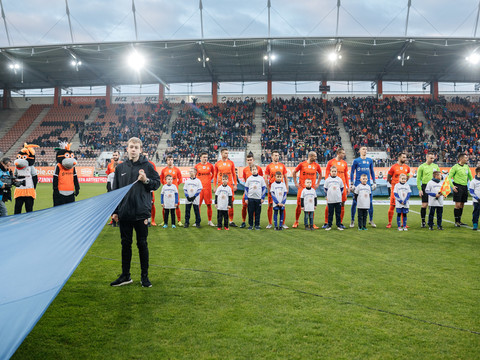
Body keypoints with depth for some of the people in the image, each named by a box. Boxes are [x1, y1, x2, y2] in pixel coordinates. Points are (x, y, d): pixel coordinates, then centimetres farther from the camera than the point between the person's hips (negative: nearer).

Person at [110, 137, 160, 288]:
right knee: (125, 243, 11)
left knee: (142, 244, 5)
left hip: (141, 213, -3)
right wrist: (114, 211, 6)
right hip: (124, 213, 3)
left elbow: (157, 183, 3)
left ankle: (145, 276, 17)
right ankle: (125, 275, 23)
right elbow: (115, 190, 10)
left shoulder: (147, 166, -1)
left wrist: (146, 180, -18)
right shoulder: (120, 167, 8)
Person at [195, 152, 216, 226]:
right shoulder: (197, 166, 3)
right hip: (199, 187, -1)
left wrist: (209, 179, 10)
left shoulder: (210, 165, 4)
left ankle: (210, 221, 12)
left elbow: (214, 174, 19)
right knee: (198, 204, 0)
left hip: (208, 187, 1)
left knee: (209, 204, 2)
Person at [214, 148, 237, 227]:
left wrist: (235, 184, 2)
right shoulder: (217, 164, 5)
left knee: (231, 202, -1)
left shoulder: (231, 163, 7)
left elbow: (234, 175, 9)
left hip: (230, 185, 1)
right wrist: (214, 186, 2)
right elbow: (215, 176, 8)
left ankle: (231, 221, 5)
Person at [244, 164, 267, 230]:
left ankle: (257, 225, 12)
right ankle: (250, 225, 12)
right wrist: (246, 198, 3)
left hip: (258, 198, 0)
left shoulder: (261, 178, 5)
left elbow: (264, 188, 7)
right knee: (250, 212, 2)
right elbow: (246, 189, 9)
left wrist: (263, 198, 1)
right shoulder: (249, 178, 7)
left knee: (258, 212, 2)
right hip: (250, 198, 1)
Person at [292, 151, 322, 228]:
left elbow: (320, 174, 21)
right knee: (299, 205, 0)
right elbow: (294, 172, 9)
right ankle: (296, 222, 14)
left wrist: (317, 184, 12)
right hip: (302, 187, -1)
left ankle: (312, 223, 10)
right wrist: (295, 183, 4)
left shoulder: (316, 166, 4)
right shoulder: (302, 164, -2)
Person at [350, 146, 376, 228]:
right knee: (355, 202, -1)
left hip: (368, 183, 3)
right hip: (358, 183, -3)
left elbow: (372, 171, 16)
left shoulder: (370, 160, 9)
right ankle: (352, 220, 10)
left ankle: (371, 220, 13)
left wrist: (374, 182, 11)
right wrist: (352, 184, -4)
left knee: (370, 202, 2)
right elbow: (352, 172, 1)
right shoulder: (356, 161, -1)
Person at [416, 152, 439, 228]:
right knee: (424, 205, -5)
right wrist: (419, 189, -8)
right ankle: (423, 221, 4)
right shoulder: (422, 167, -1)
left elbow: (439, 175, 22)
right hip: (425, 186, -4)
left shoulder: (435, 166, 11)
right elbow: (418, 179, -2)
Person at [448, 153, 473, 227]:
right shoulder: (455, 167, -7)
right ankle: (456, 221, 1)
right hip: (458, 187, -6)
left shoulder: (467, 166, 12)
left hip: (465, 187, 6)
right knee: (458, 205, -7)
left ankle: (459, 221, 18)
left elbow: (470, 176, 22)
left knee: (462, 205, 10)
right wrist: (452, 186, -16)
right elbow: (449, 177, -7)